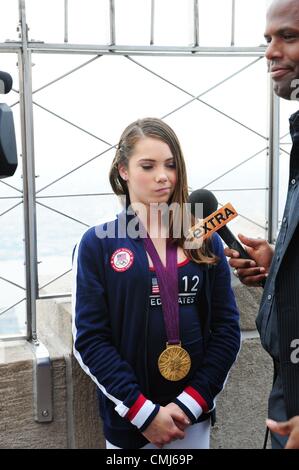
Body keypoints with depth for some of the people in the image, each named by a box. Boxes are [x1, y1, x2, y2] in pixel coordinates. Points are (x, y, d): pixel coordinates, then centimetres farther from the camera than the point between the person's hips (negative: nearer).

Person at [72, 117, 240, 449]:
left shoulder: (205, 242, 3)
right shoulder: (97, 244, -5)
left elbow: (226, 328, 0)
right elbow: (90, 339, -9)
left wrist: (190, 404, -10)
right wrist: (145, 412, -14)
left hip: (194, 417, 2)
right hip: (128, 421, -2)